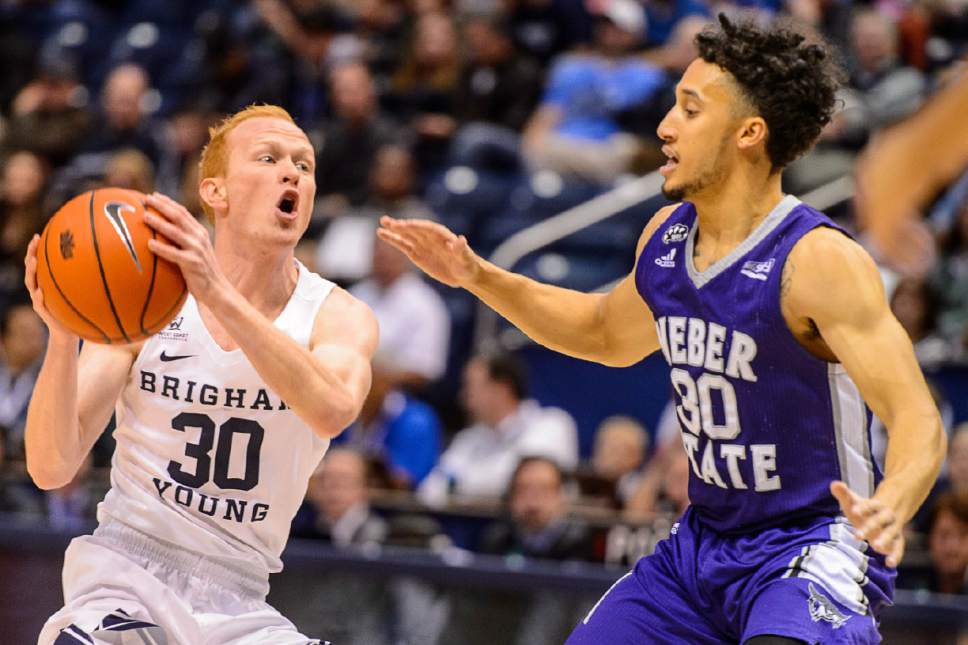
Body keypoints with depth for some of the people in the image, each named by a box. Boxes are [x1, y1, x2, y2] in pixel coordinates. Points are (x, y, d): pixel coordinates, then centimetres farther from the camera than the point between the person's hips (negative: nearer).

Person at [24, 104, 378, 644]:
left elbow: (333, 411, -28)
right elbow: (52, 468, -9)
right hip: (127, 573, -3)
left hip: (237, 601, 3)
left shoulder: (339, 316, -3)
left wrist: (219, 296, -37)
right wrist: (63, 335, -26)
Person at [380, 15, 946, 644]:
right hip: (703, 541, 8)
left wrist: (892, 507, -46)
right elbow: (610, 333, 26)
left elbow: (918, 421, -25)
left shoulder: (820, 261, -20)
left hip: (813, 546, -8)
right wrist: (480, 278, 18)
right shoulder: (666, 236, 4)